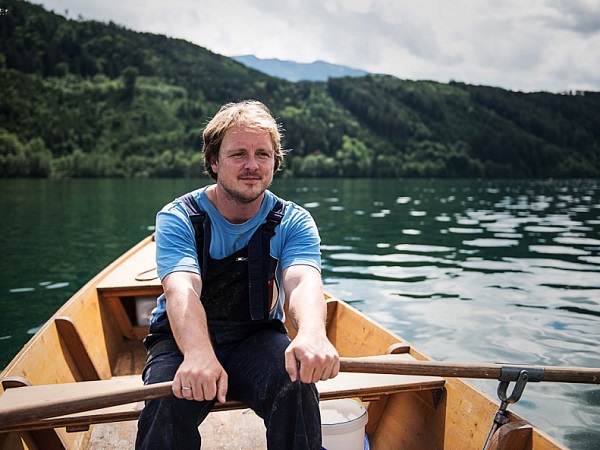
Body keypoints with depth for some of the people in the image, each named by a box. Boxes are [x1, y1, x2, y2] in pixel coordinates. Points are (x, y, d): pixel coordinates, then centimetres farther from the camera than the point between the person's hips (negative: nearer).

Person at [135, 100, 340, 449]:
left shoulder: (293, 222, -4)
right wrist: (198, 354, -48)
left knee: (295, 383, -29)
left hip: (258, 339, 1)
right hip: (184, 340, -1)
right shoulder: (178, 218, -9)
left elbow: (303, 281, -24)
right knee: (169, 402, -31)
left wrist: (312, 335, -48)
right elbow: (181, 290, -26)